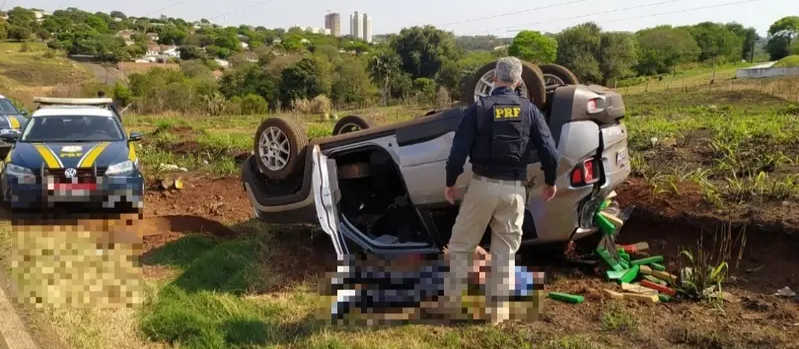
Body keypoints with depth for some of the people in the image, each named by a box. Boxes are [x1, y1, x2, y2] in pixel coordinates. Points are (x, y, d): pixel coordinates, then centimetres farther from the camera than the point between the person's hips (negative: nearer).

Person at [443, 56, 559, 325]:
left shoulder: (479, 108, -5)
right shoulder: (530, 110, 1)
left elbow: (459, 151, -9)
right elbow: (549, 152, -1)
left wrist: (450, 183, 5)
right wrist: (550, 182, 15)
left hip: (483, 184, -2)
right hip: (514, 188, 2)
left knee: (461, 244, 13)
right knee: (505, 250, 13)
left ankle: (455, 303, 17)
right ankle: (497, 310, 18)